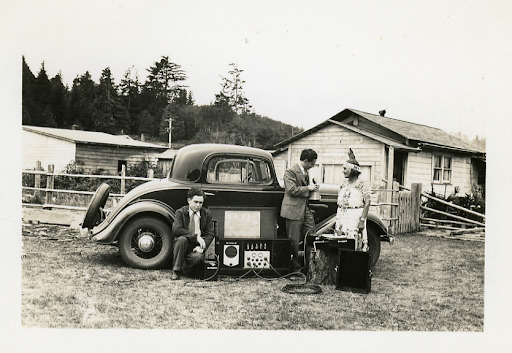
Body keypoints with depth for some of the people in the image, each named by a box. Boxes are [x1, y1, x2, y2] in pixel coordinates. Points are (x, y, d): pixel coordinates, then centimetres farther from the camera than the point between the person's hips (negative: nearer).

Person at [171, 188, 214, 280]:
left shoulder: (207, 214, 6)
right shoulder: (180, 212, -1)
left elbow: (210, 234, 3)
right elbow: (176, 230, -17)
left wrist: (201, 247, -15)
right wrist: (195, 236, -24)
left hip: (196, 247, 0)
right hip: (183, 245, 0)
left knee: (198, 257, -34)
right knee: (182, 239, -35)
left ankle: (183, 271, -1)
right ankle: (175, 271, -20)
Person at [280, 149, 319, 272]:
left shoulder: (306, 172, 19)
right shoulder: (290, 171, -11)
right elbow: (292, 189, -21)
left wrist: (313, 188, 13)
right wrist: (308, 188, -14)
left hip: (306, 209, 9)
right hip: (294, 210, -9)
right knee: (294, 240, -1)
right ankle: (295, 267, 9)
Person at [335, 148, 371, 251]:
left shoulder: (363, 184, -4)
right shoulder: (344, 183, 14)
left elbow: (367, 204, -10)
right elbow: (339, 203, 14)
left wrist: (362, 220, -18)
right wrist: (337, 221, 10)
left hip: (356, 217, -6)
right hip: (342, 217, 6)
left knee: (354, 246, -7)